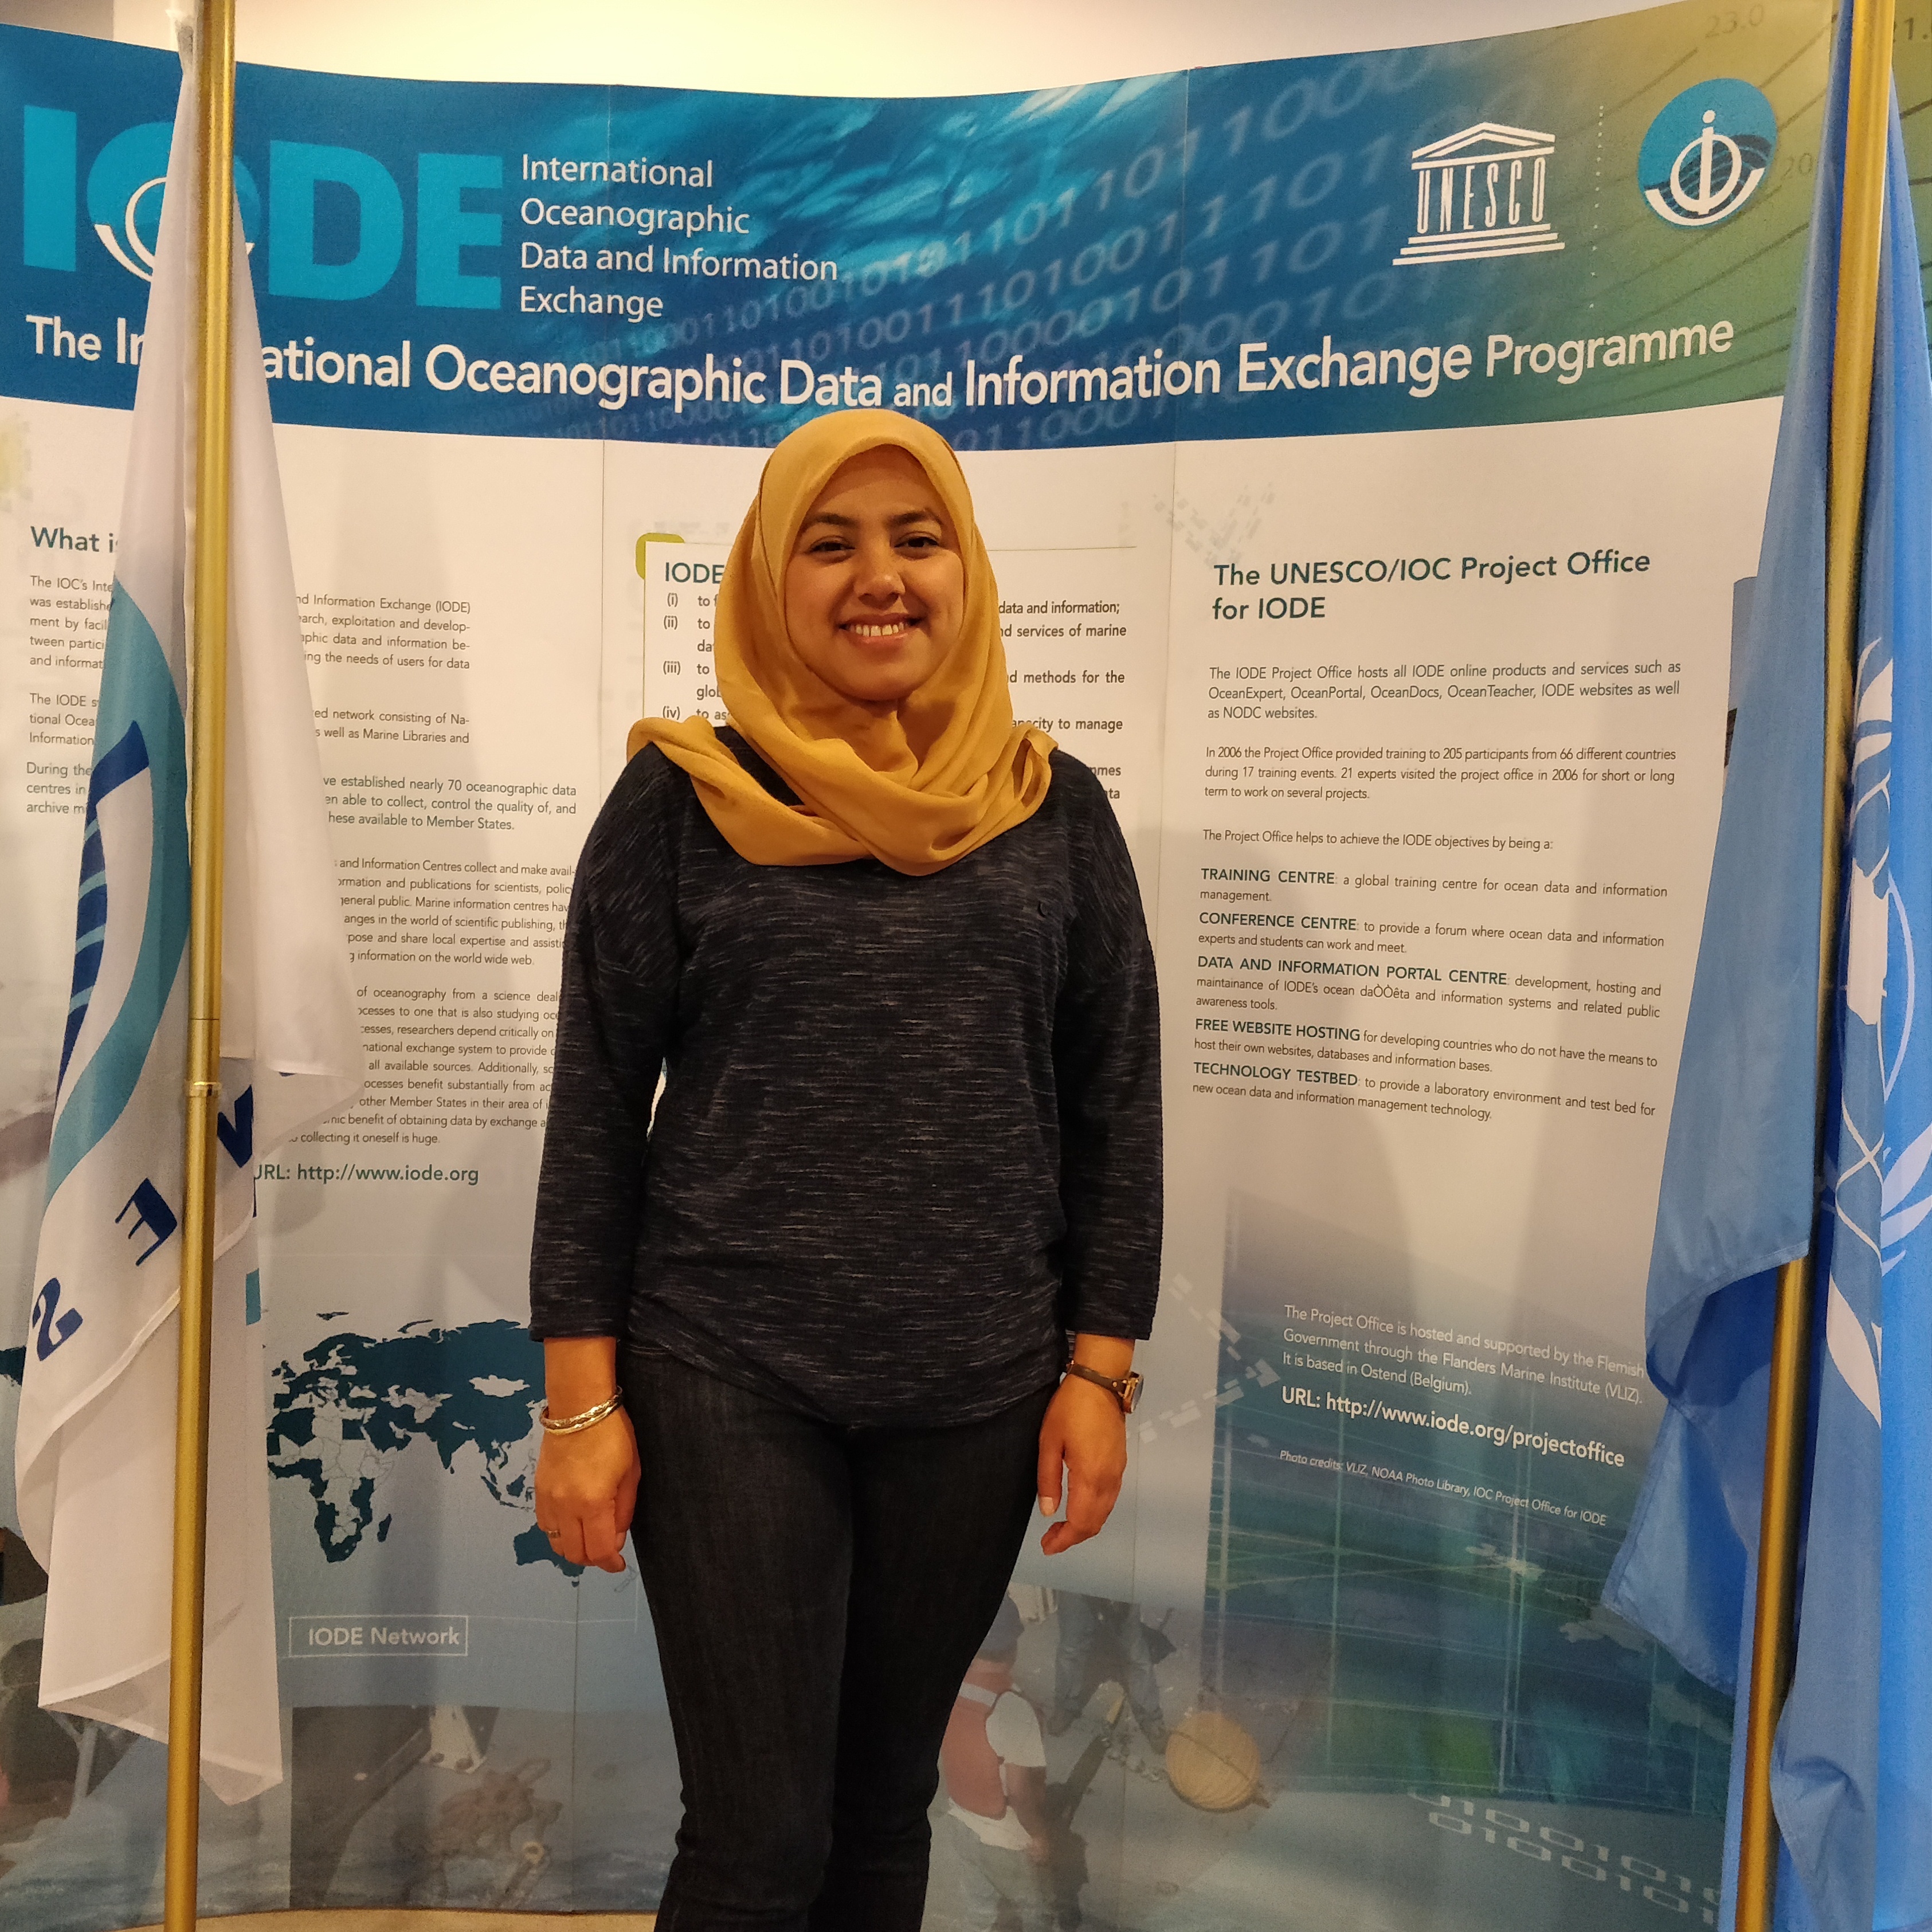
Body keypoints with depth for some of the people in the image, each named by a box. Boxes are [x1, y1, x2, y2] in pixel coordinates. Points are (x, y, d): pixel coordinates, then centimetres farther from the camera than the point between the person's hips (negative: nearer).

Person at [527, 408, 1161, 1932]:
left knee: (887, 1804, 17)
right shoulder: (681, 804, -3)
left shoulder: (1055, 812, 3)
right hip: (724, 1385, -2)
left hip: (977, 1395, 2)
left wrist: (1100, 1372, 2)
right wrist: (581, 1402, -3)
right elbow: (597, 1108, -1)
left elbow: (1115, 1107, 5)